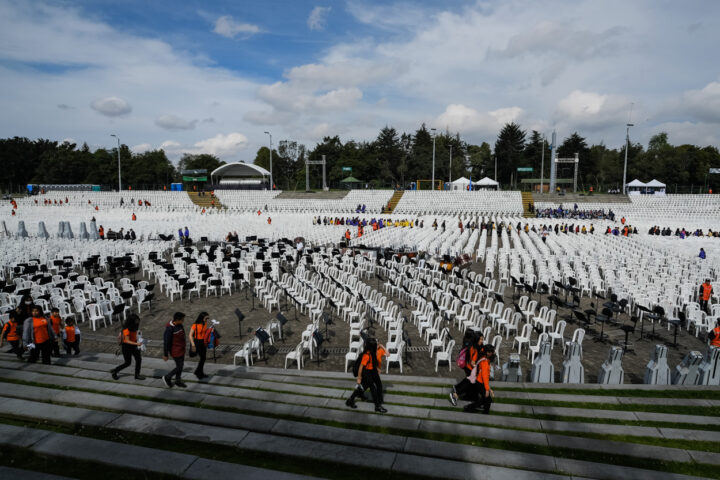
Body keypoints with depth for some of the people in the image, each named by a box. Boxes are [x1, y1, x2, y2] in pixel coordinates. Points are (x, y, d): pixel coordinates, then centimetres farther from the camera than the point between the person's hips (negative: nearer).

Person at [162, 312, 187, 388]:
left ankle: (178, 381, 34)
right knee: (179, 367, 1)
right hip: (175, 351, -8)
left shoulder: (180, 325, -2)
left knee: (181, 365, 17)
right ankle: (167, 378, 22)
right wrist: (165, 354, -15)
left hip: (181, 349, 8)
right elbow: (166, 342, -21)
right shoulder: (170, 328, -27)